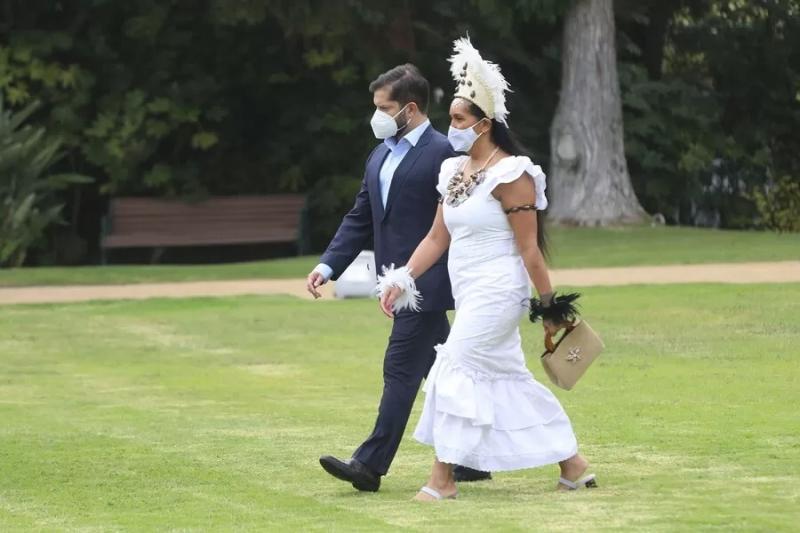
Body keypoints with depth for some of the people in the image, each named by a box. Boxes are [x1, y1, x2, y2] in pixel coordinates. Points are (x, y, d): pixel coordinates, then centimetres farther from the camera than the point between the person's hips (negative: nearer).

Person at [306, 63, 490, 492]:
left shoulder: (444, 154, -10)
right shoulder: (380, 156, 15)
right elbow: (360, 219, 16)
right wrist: (328, 266, 5)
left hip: (427, 282, -8)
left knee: (400, 369, -10)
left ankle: (370, 464, -12)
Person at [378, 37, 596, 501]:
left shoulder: (510, 175, -14)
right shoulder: (455, 171, 10)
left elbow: (530, 249, -14)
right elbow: (437, 238, 13)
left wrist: (549, 305, -12)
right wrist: (402, 281, 4)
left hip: (497, 292, -9)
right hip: (470, 294, 9)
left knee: (457, 369, -11)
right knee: (509, 378, 11)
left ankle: (444, 476, -6)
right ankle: (572, 463, 18)